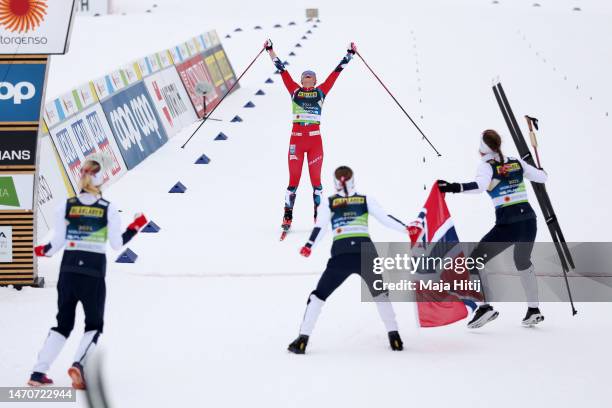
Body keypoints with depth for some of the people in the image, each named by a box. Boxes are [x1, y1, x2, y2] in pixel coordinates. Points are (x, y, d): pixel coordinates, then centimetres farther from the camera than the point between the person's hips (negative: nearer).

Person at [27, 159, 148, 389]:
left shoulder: (66, 206, 1)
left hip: (68, 271, 3)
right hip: (94, 274, -3)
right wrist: (135, 227, 14)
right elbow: (117, 244, -2)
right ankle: (78, 364, -14)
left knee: (63, 324, 16)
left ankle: (38, 373, 6)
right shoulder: (109, 209, -3)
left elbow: (58, 242, 0)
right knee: (94, 325, 12)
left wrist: (44, 251, 22)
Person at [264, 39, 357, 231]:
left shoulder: (321, 91, 11)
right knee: (294, 179, -1)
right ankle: (287, 217, 6)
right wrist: (270, 50, 14)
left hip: (315, 139, 0)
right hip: (296, 138, 0)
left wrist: (349, 55, 15)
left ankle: (319, 217, 10)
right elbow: (281, 69, 13)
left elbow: (336, 72, 13)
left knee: (315, 178, 3)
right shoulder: (295, 90, 12)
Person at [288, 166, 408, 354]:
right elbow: (385, 218, 8)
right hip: (366, 255, 1)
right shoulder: (366, 200, 12)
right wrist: (407, 229, 13)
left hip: (341, 257, -1)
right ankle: (394, 336, 19)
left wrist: (309, 246, -11)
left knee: (319, 295, 14)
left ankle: (303, 339, 6)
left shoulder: (329, 203, 10)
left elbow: (320, 227, -3)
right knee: (380, 293, 25)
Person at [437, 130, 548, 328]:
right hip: (529, 220, 6)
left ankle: (485, 307, -7)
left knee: (475, 261, 5)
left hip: (508, 225, -6)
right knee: (523, 263, 29)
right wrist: (542, 171, 43)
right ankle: (534, 310, 31)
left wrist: (454, 188, -33)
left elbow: (481, 185, -23)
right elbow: (542, 177, 20)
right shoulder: (517, 162, 12)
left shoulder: (486, 166, -3)